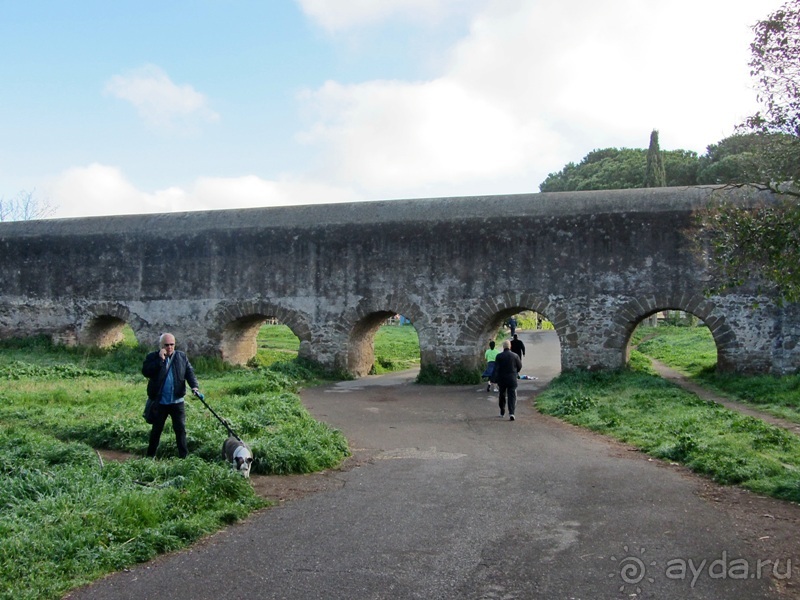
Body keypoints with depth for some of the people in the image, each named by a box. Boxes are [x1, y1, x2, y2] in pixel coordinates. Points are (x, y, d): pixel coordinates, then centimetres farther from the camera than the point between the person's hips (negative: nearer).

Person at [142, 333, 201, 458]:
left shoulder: (181, 357, 4)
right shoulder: (152, 357, -3)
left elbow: (189, 372, 0)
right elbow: (145, 372, -16)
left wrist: (195, 386, -17)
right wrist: (160, 359, -21)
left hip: (177, 401, 1)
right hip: (159, 401, -1)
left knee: (180, 429, 4)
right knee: (157, 429, 12)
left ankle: (184, 455, 11)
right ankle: (150, 455, 25)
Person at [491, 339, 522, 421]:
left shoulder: (499, 356, -7)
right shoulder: (515, 356, -4)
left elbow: (496, 369, -10)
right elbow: (520, 366, 6)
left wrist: (495, 380, -6)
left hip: (502, 379, 1)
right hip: (512, 379, 0)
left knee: (502, 395, 17)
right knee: (512, 396, 0)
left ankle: (502, 412, 29)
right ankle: (511, 413, -16)